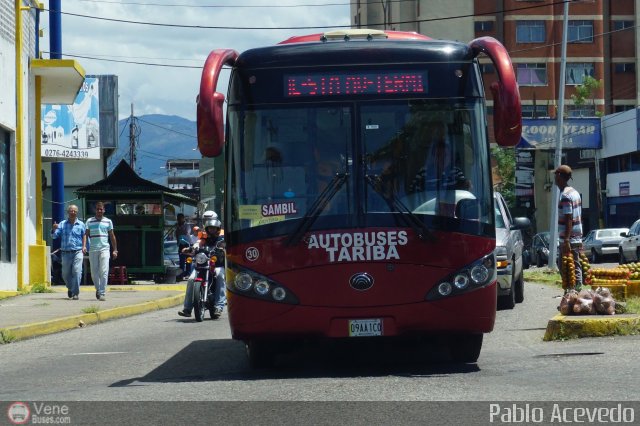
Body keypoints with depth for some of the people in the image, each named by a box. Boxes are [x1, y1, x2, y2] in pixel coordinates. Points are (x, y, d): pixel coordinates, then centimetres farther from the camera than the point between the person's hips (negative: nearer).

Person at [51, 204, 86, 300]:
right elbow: (54, 236, 2)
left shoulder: (81, 225, 6)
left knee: (77, 272, -16)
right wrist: (54, 230, -19)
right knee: (65, 274, 9)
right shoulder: (62, 224, 7)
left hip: (77, 252, -2)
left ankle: (75, 293, -11)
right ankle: (70, 288, 37)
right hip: (66, 253, 2)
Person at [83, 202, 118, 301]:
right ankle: (98, 289, 29)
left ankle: (102, 293, -13)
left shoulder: (108, 221, 10)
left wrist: (115, 250, 12)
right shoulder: (89, 221, 8)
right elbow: (86, 234, 2)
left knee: (104, 272, -12)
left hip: (104, 249, -1)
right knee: (94, 272, 6)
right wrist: (84, 246, -13)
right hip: (93, 250, 1)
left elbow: (112, 236, 14)